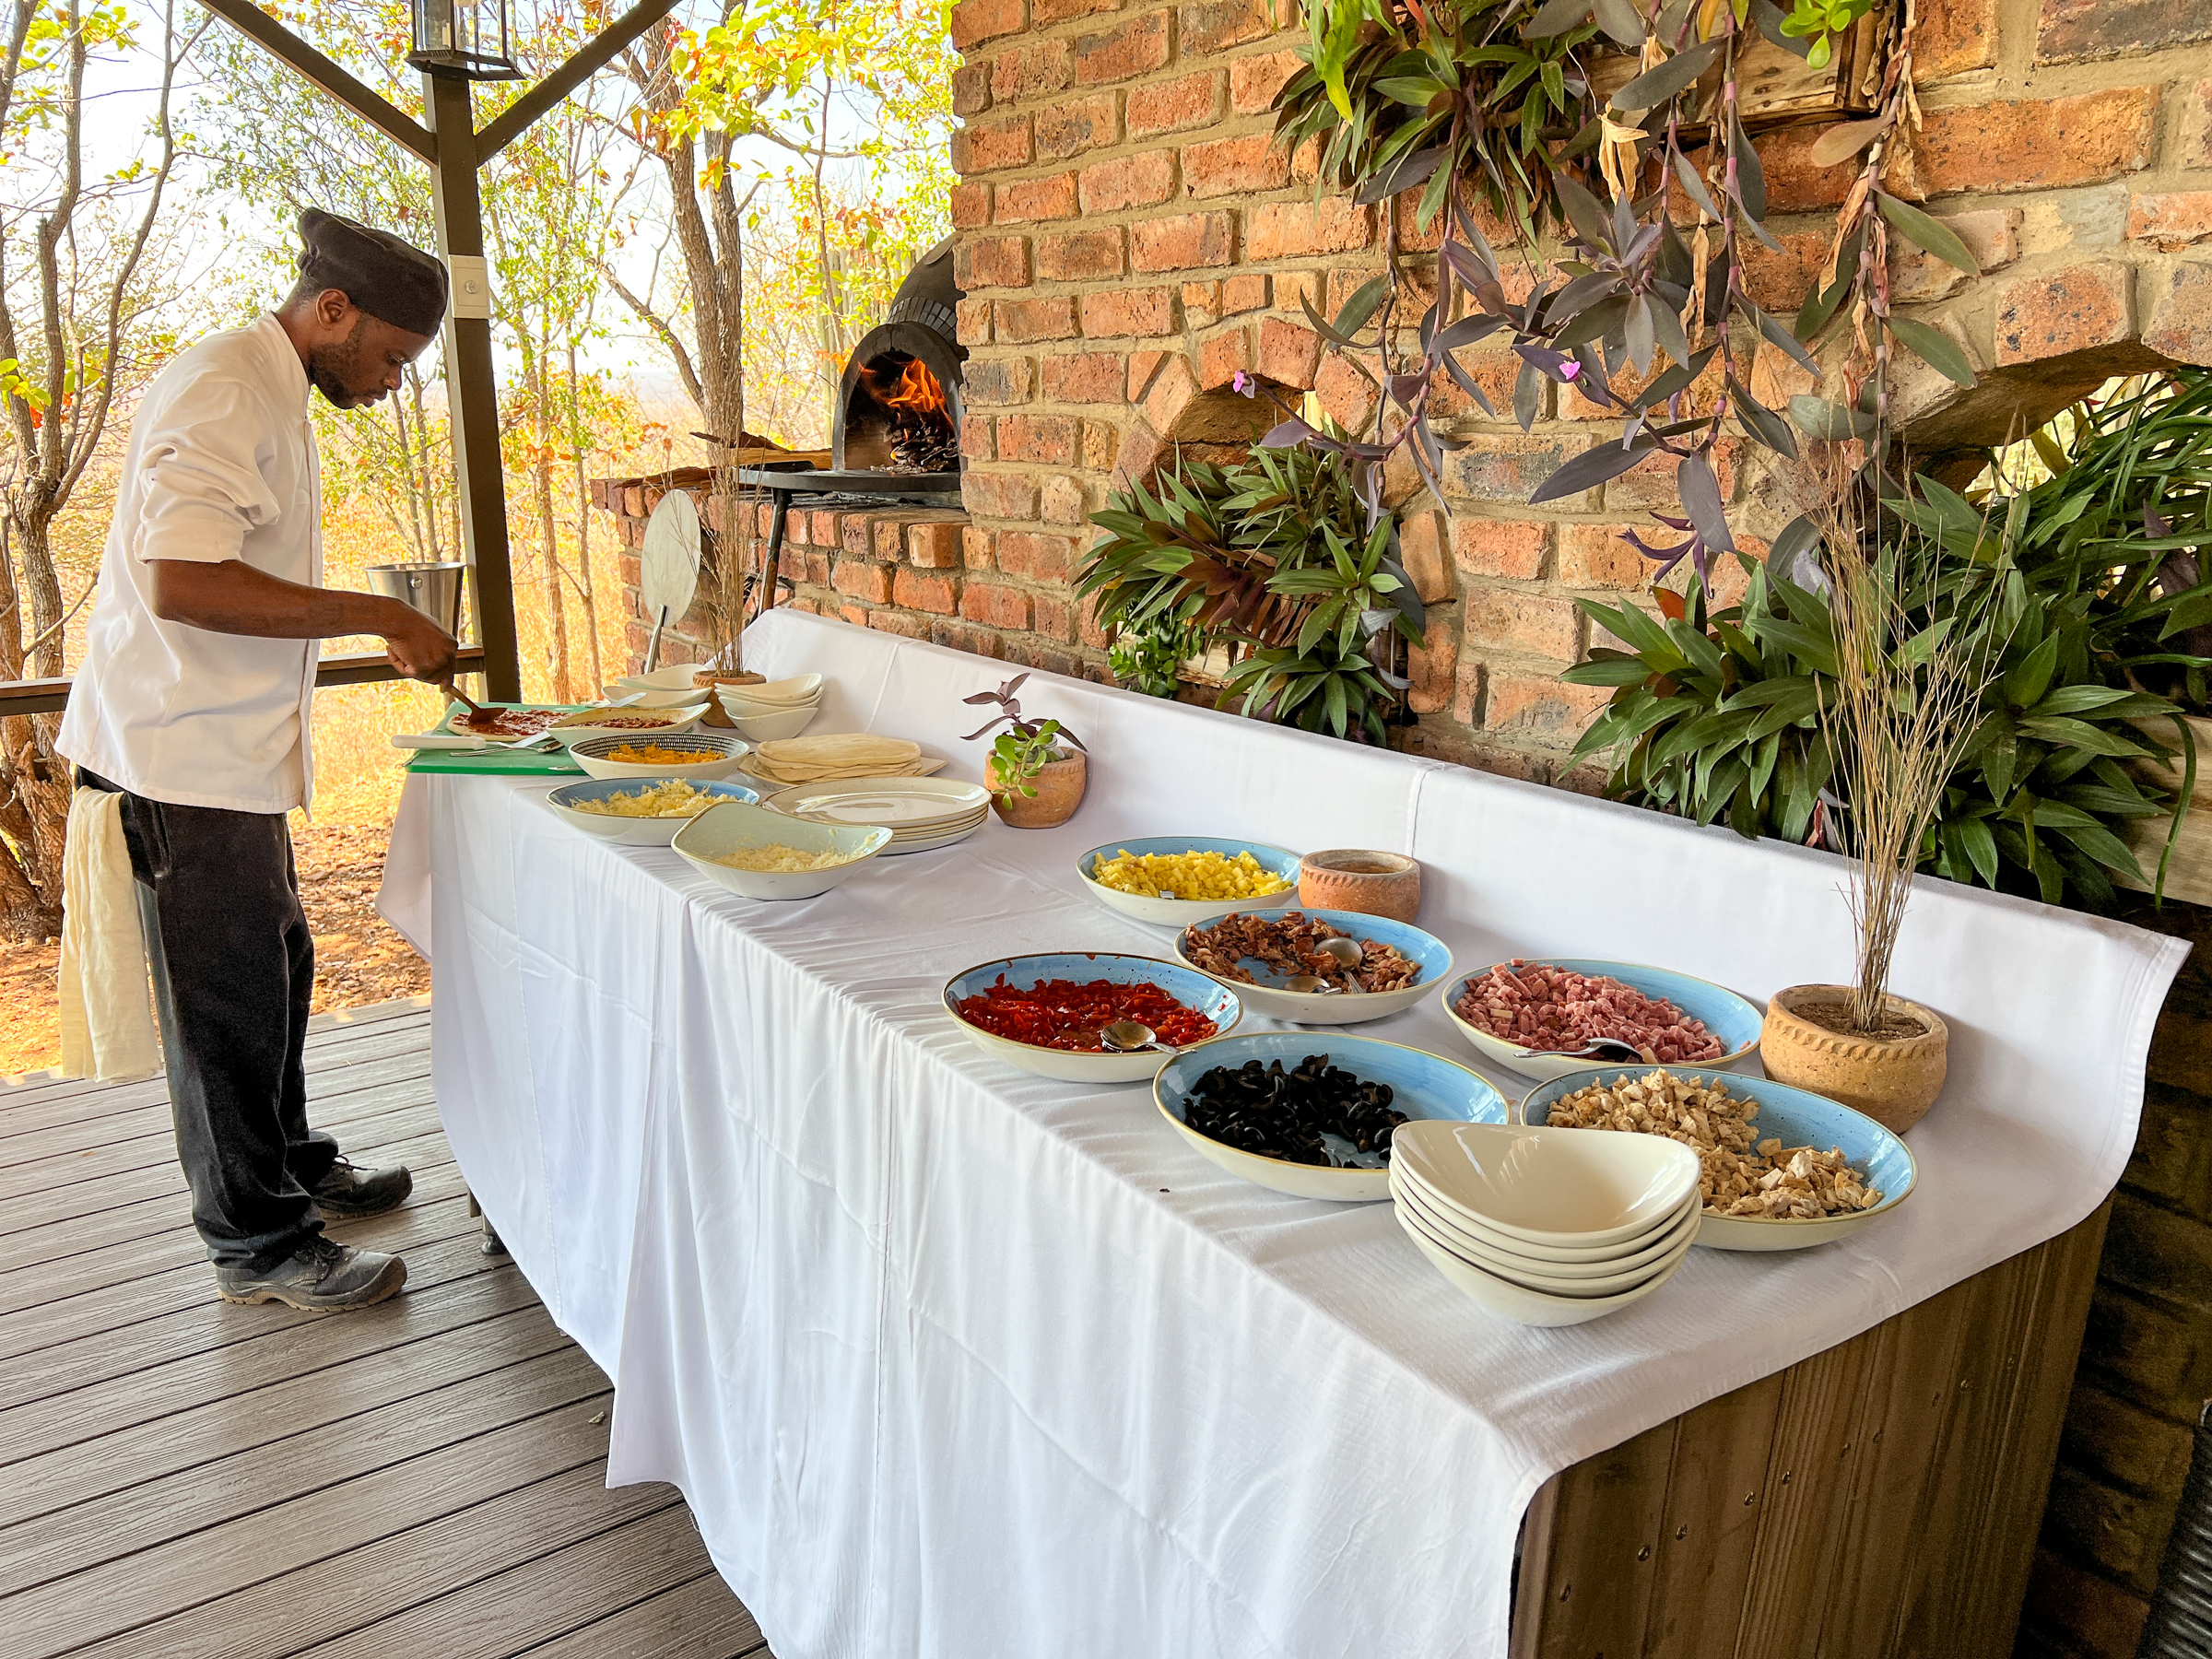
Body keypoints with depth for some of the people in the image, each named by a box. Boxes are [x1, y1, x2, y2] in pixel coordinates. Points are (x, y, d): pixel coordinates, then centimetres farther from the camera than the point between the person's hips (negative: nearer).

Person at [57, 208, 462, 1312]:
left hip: (226, 748, 10)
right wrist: (375, 614, -26)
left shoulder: (265, 392, 15)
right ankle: (258, 1243, 12)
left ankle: (290, 1162, 37)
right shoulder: (222, 395, -19)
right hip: (184, 756, -10)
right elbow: (182, 583, -29)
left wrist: (378, 629, 16)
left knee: (273, 965, 20)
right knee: (228, 994, -1)